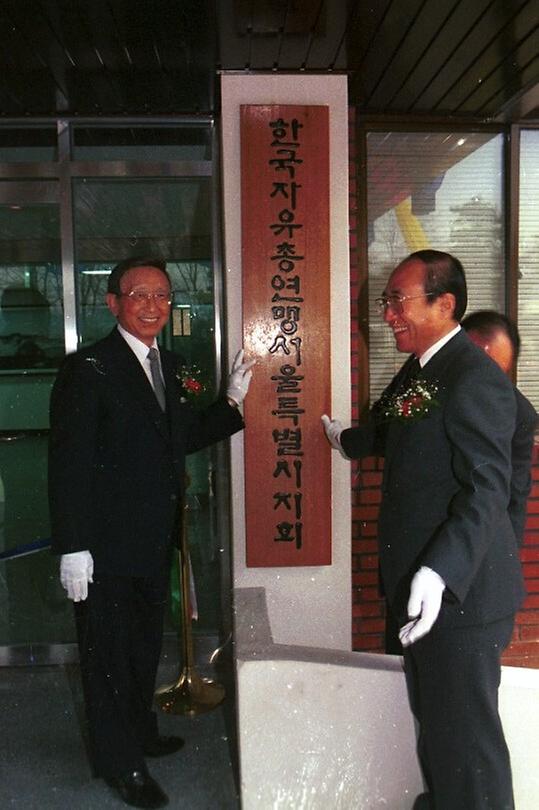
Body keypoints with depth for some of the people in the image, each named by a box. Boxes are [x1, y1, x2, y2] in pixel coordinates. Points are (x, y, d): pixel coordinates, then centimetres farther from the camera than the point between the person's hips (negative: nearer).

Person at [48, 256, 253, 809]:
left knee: (144, 645, 23)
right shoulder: (87, 369, -15)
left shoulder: (167, 365, 8)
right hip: (108, 544, -7)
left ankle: (139, 733, 44)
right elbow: (68, 465, -17)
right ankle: (120, 764, 28)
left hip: (154, 540, 8)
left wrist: (231, 402, 1)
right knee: (108, 652, 10)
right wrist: (73, 547, -20)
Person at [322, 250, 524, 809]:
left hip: (458, 591, -10)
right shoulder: (417, 370, 11)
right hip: (416, 580, 10)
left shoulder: (476, 379, -20)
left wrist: (440, 573, -36)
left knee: (463, 731, 3)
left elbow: (487, 490, -27)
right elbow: (390, 428, 30)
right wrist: (346, 440, 48)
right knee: (432, 716, 25)